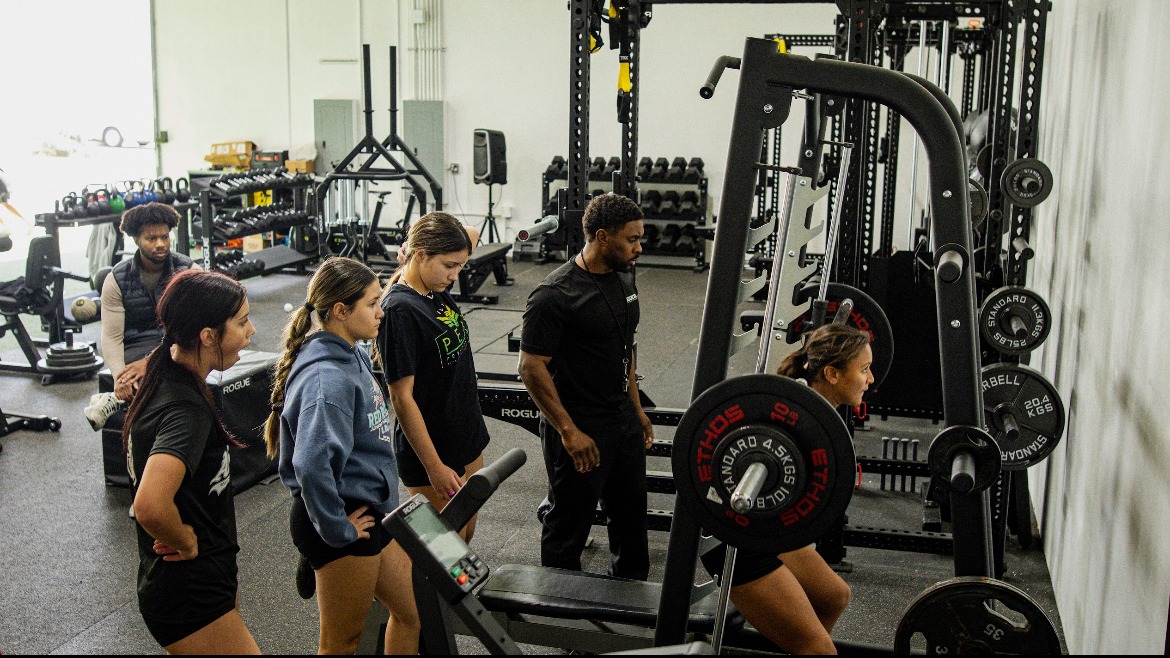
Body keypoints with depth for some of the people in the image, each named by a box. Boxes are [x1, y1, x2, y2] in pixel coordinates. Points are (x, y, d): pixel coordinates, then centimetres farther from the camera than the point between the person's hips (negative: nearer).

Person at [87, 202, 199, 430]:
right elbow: (111, 337, -5)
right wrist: (119, 375, -25)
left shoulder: (189, 272, -6)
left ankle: (117, 400, -30)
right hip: (136, 348, -1)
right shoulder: (117, 279, -2)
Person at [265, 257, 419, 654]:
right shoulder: (326, 378, -25)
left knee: (412, 613, 21)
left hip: (373, 513, 9)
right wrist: (336, 528, -24)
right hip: (346, 522, -9)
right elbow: (313, 465, -37)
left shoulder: (353, 356, 5)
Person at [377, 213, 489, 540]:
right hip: (431, 451, -9)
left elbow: (471, 235, 20)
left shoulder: (437, 289, 3)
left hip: (466, 439, 9)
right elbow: (402, 397, -22)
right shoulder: (400, 310, -22)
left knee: (465, 536, 20)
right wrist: (434, 467, -21)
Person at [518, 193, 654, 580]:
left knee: (631, 513, 21)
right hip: (581, 432, -8)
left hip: (623, 422, 9)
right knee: (569, 526, 8)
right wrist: (569, 431, -21)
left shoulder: (622, 279, 5)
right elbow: (532, 368, -21)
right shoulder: (556, 295, -22)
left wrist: (637, 409, 17)